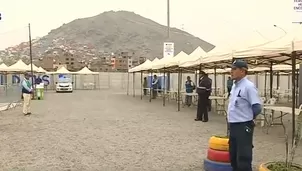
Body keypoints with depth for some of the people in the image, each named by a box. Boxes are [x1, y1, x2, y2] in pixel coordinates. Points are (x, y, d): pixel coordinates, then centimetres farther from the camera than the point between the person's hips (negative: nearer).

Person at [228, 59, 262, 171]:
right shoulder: (234, 85, 10)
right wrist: (232, 120, 14)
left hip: (243, 127, -9)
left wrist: (248, 118, -5)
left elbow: (257, 107, -18)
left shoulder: (248, 86, -16)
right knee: (233, 156, 20)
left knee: (243, 159, -1)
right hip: (233, 126, 9)